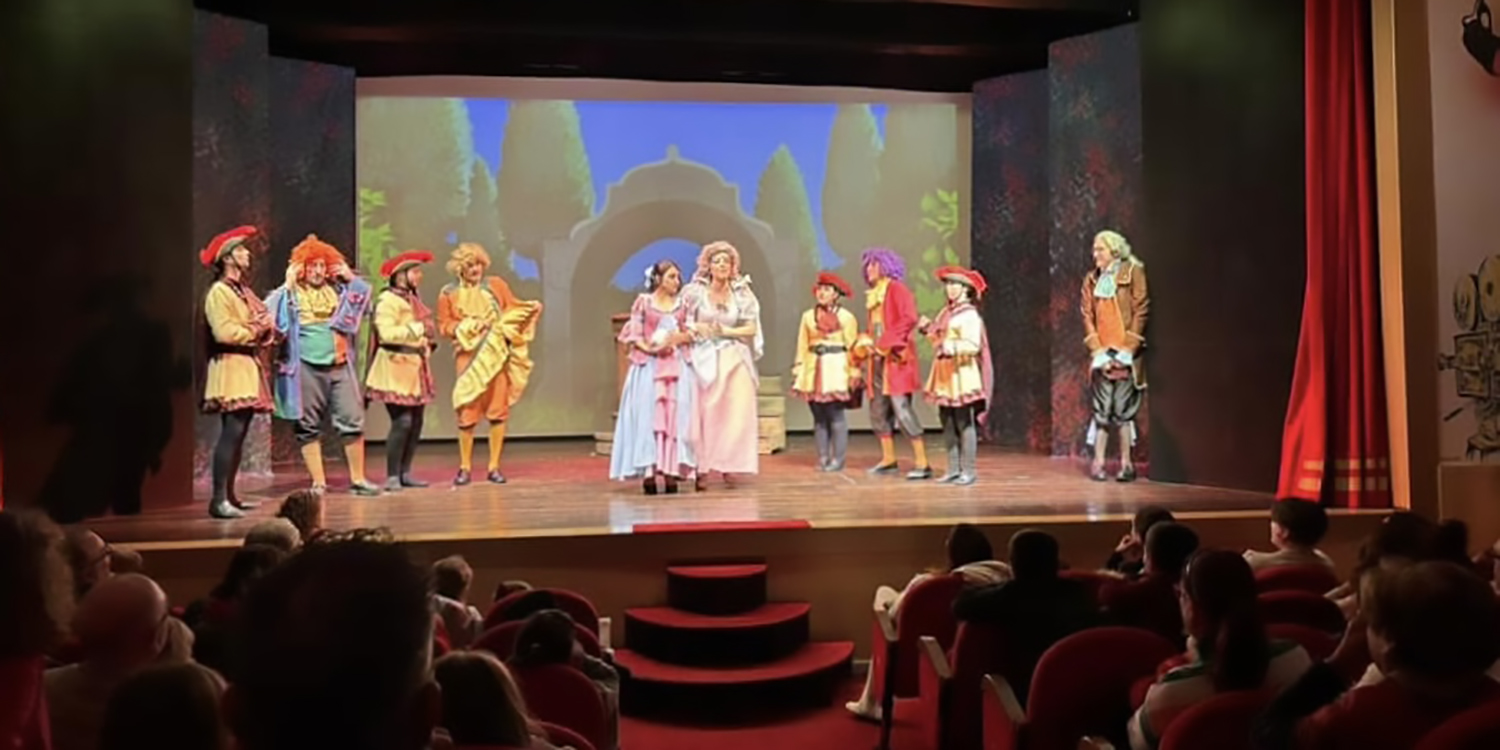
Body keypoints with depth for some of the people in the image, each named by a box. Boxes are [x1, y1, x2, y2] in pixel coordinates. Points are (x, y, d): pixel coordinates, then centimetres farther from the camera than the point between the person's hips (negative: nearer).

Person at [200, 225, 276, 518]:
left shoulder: (244, 290, 20)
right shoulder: (218, 291, -8)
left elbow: (262, 321, 18)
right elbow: (224, 331, -20)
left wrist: (266, 329, -3)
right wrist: (254, 331, -8)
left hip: (248, 365, 9)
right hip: (231, 367, -9)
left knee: (238, 434, 9)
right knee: (231, 433, -14)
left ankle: (229, 495, 14)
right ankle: (218, 499, -13)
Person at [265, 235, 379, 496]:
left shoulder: (337, 289, 11)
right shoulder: (291, 293, 2)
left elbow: (364, 305, 13)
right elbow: (272, 314, -12)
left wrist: (351, 279, 5)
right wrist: (287, 286, -12)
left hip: (339, 365, 2)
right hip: (306, 368, -2)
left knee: (353, 421, 0)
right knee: (308, 427, 3)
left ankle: (358, 479, 9)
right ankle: (318, 483, 13)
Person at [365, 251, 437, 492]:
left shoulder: (413, 299, 19)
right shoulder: (387, 300, -8)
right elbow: (387, 333, -21)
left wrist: (430, 340, 5)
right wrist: (418, 328, -18)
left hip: (416, 368, 8)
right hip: (395, 368, -8)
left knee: (416, 422, 5)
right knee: (402, 422, -12)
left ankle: (405, 472, 13)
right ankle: (392, 476, -3)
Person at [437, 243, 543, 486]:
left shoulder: (496, 285, 8)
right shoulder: (449, 294, 5)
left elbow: (514, 306, 11)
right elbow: (444, 326, 3)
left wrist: (531, 308, -8)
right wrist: (466, 327, -12)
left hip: (498, 355, 1)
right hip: (470, 358, -1)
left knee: (498, 410, 1)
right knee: (468, 412, -2)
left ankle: (494, 466, 9)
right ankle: (465, 467, 11)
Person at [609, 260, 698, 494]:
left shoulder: (681, 304, 12)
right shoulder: (643, 301, 4)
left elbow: (690, 333, 9)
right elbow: (633, 334, 0)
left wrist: (676, 339, -10)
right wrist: (650, 347, -14)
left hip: (677, 366, 3)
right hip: (648, 365, -3)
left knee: (676, 415, -3)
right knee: (648, 414, -7)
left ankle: (671, 470, -1)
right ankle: (648, 471, -6)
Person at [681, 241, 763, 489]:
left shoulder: (741, 293, 5)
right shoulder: (696, 292, 2)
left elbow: (751, 329, 2)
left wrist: (726, 331, -9)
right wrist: (696, 328, -16)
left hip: (735, 360, 1)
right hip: (704, 360, -1)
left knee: (735, 414, -4)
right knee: (704, 414, -6)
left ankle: (728, 465, 4)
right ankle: (701, 469, -4)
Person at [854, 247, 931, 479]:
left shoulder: (897, 289, -6)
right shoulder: (873, 294, 18)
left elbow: (909, 319, -19)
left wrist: (885, 343, -20)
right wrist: (865, 343, 5)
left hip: (895, 358, -9)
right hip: (877, 360, 9)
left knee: (901, 409, -15)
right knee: (878, 410, 11)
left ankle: (922, 463, -12)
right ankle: (888, 460, 22)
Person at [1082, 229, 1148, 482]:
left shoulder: (1133, 272, -1)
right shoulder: (1091, 279, 11)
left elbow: (1140, 311, -6)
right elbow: (1087, 316, 7)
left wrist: (1127, 349, -11)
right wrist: (1097, 350, -5)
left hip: (1126, 353, -3)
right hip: (1101, 353, 3)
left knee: (1123, 409, 0)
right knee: (1102, 409, 2)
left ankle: (1126, 463, 9)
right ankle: (1098, 463, 7)